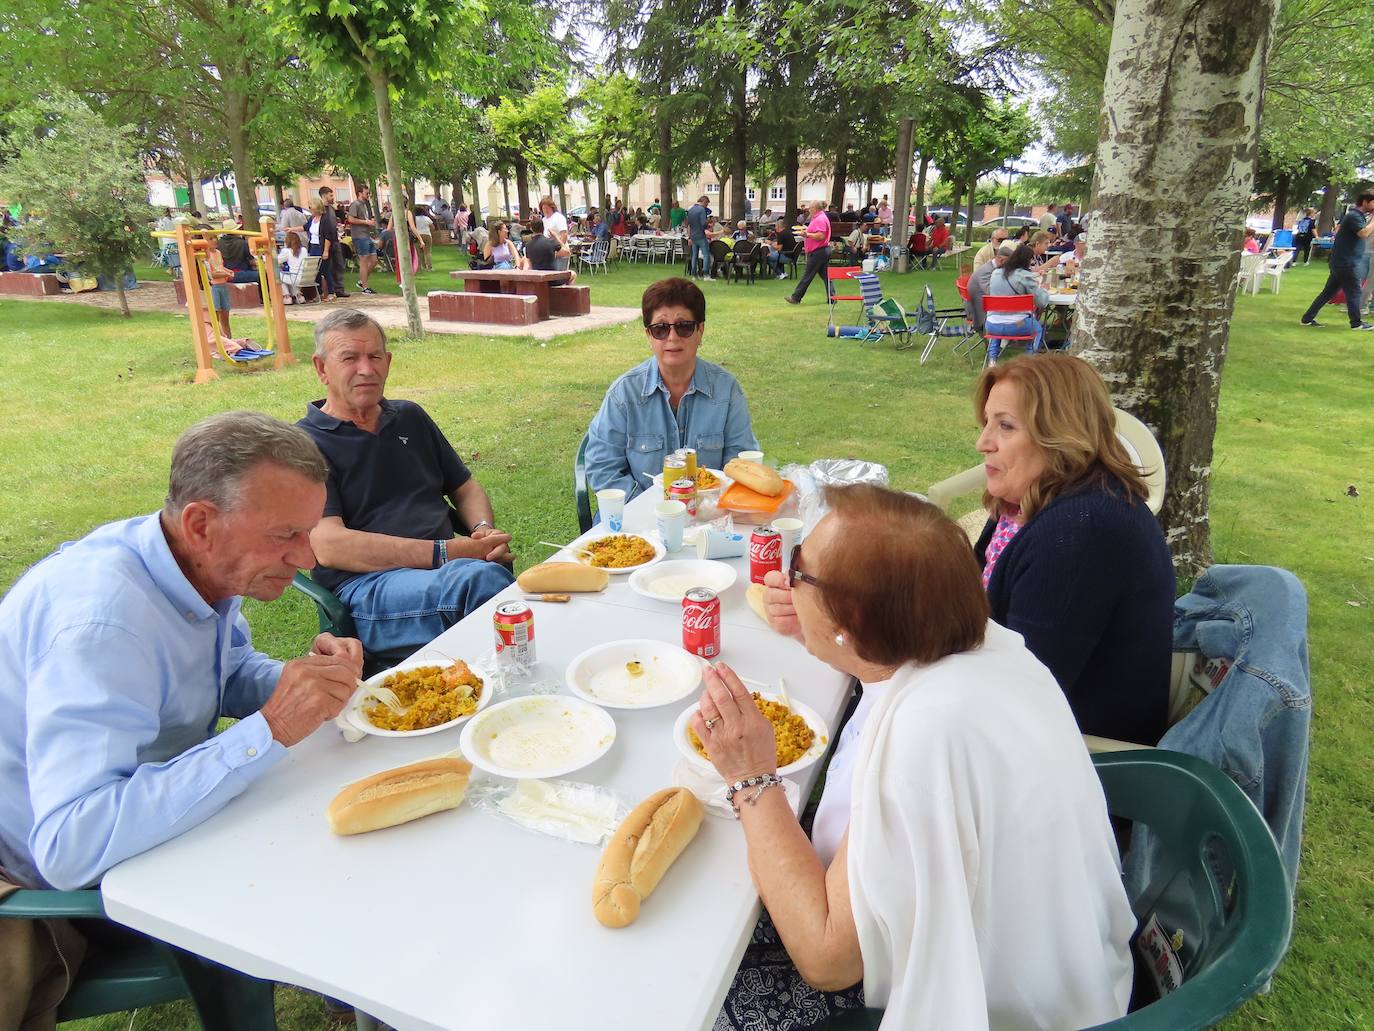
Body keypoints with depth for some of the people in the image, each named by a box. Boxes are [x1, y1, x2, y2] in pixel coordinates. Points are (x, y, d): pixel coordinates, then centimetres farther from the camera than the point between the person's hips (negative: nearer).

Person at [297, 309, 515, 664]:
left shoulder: (410, 417, 24)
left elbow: (466, 489, 28)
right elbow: (329, 547, -9)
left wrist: (484, 530, 2)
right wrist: (445, 553, -16)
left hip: (447, 567, 5)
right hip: (364, 586, -5)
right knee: (482, 578, -37)